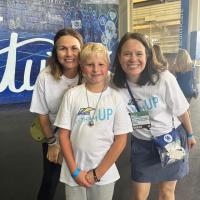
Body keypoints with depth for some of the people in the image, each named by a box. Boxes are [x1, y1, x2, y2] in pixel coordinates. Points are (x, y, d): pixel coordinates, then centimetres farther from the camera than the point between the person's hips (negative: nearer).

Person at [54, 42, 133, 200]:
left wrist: (98, 173, -8)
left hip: (105, 173, 0)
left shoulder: (116, 97, -7)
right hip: (74, 174, 0)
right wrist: (75, 171, -7)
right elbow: (64, 135, -3)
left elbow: (121, 140, -6)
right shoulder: (72, 95, -6)